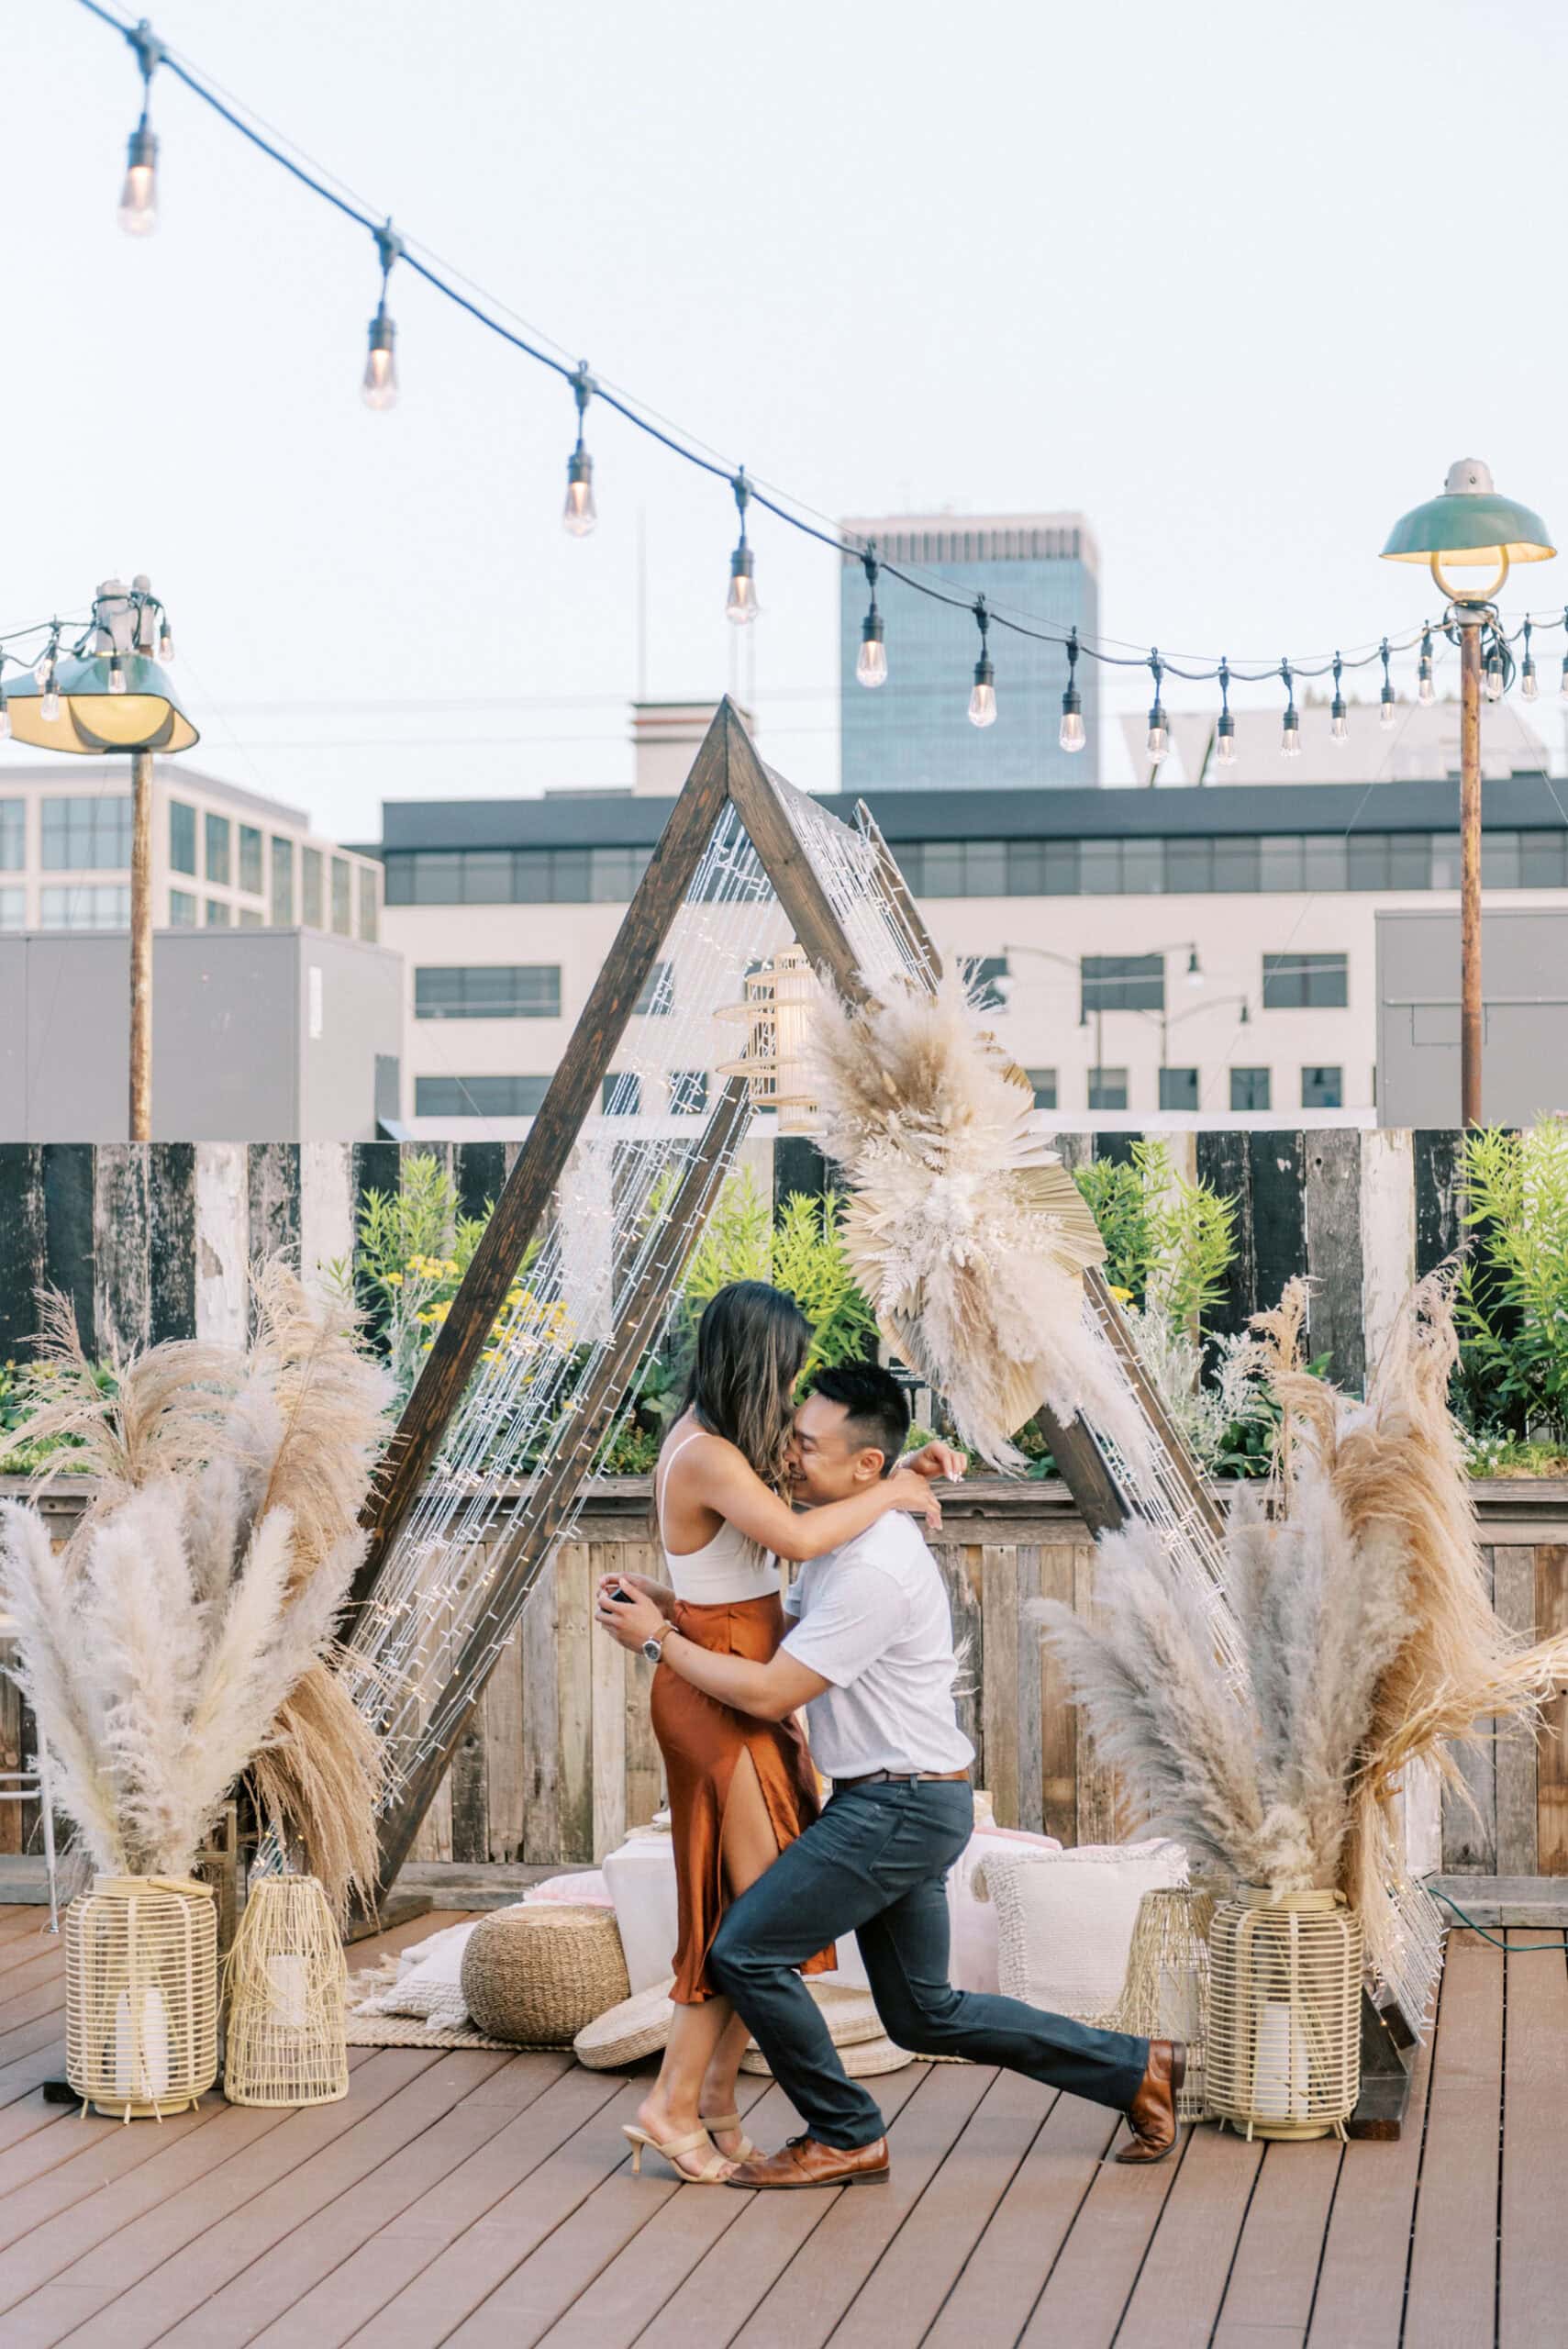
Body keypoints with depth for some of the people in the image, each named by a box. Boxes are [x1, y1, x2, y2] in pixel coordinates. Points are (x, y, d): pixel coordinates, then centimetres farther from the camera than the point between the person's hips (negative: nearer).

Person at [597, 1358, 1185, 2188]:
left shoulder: (874, 1570, -23)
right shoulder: (837, 1541, 10)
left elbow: (769, 1693, -22)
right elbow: (785, 1631, 25)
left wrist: (659, 1639, -13)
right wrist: (667, 1613, 12)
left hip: (901, 1807, -10)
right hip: (891, 1804, 10)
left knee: (746, 1952, -7)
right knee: (925, 2013, 15)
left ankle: (845, 2138, 6)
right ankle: (1137, 2068, 23)